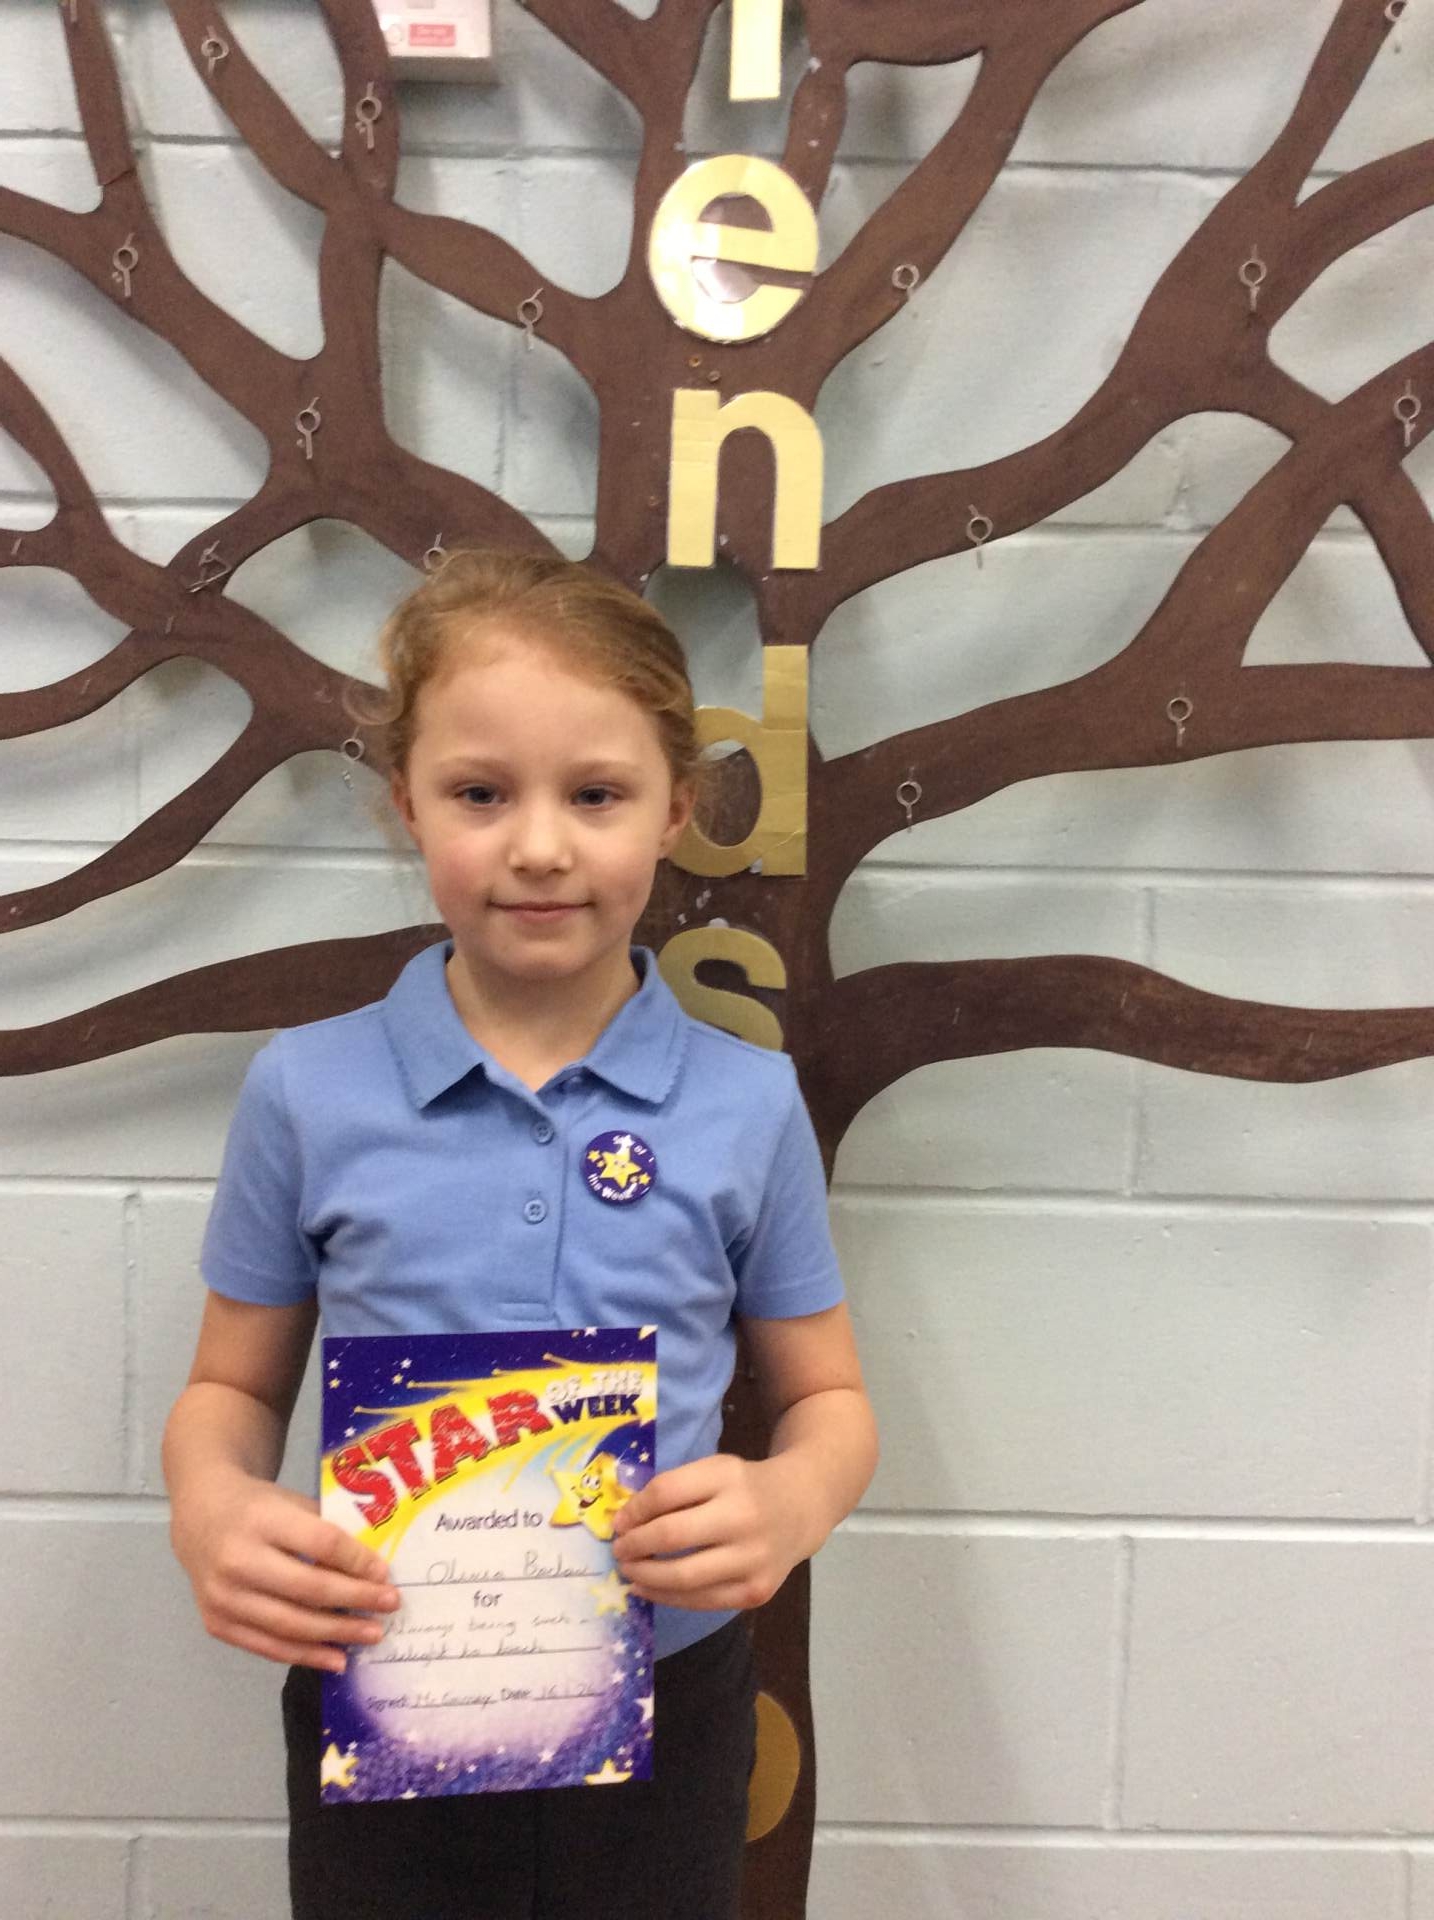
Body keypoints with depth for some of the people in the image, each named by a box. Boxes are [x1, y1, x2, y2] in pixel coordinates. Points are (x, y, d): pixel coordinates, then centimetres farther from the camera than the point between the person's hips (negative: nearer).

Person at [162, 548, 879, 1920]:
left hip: (663, 1711, 0)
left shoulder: (749, 1106, -9)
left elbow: (825, 1398, 2)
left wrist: (791, 1501, -19)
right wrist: (211, 1507, -17)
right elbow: (235, 1388, 4)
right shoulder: (306, 1090, -8)